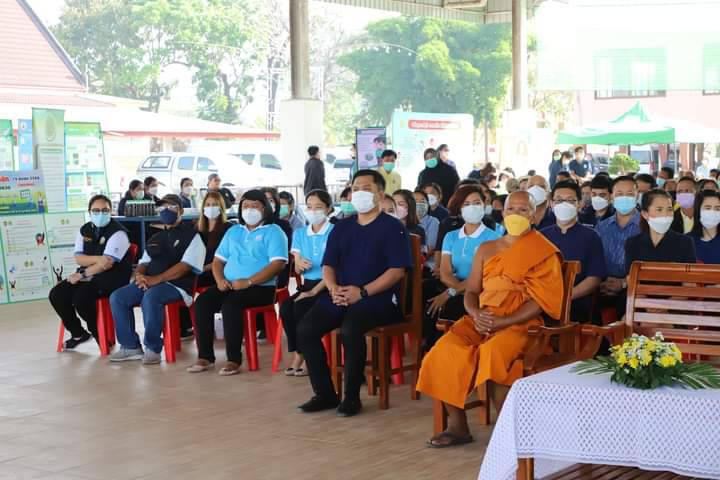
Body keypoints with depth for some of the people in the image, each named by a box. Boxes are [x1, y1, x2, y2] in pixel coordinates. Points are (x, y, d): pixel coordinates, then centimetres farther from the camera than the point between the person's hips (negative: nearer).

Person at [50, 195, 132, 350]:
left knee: (80, 298, -30)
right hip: (89, 275, 7)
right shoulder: (84, 230, 10)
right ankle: (78, 333, 9)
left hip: (112, 277, -7)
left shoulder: (117, 232, -12)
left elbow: (107, 263, -19)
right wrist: (97, 258, -19)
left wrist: (82, 275, -16)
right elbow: (78, 259, 1)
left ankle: (100, 336, -6)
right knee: (57, 294, -10)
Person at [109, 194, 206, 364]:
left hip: (176, 285, -7)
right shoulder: (155, 239, 26)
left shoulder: (191, 236, 2)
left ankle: (153, 348, -23)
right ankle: (131, 346, -8)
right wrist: (139, 275, -4)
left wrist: (156, 279, -20)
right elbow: (144, 262, 23)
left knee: (150, 297, -37)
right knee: (117, 297, -13)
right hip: (149, 282, 7)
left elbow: (185, 266, -11)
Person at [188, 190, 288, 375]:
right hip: (229, 285, 6)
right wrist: (220, 279, -3)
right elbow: (218, 259, 20)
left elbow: (278, 264, -13)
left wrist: (248, 282, -20)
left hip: (260, 287, -6)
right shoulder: (233, 231, 21)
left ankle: (234, 359, -26)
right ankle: (205, 356, -17)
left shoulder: (273, 232, 0)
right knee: (202, 301, -20)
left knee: (230, 304, -33)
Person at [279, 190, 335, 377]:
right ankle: (298, 353, -13)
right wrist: (300, 265, -13)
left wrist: (314, 291, -20)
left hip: (327, 286, -5)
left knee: (301, 307, -29)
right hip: (307, 284, 5)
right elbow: (297, 269, 13)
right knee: (286, 307, -24)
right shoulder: (299, 234, 13)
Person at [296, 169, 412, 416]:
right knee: (305, 329, -17)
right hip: (341, 296, 6)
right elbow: (328, 265, 16)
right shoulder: (341, 227, 20)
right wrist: (333, 288, -8)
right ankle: (325, 393, -5)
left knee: (350, 329, -34)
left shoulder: (392, 228, 2)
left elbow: (397, 270, -8)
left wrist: (362, 292, -18)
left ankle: (352, 396, -16)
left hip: (378, 298, -6)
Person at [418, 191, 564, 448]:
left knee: (493, 353, -36)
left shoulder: (544, 253, 3)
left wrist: (502, 322, -16)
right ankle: (457, 425, -15)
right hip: (482, 321, 5)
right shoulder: (486, 249, 19)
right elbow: (470, 292, 16)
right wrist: (476, 314, -8)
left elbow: (540, 301, -6)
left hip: (519, 324, -5)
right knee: (446, 350, -24)